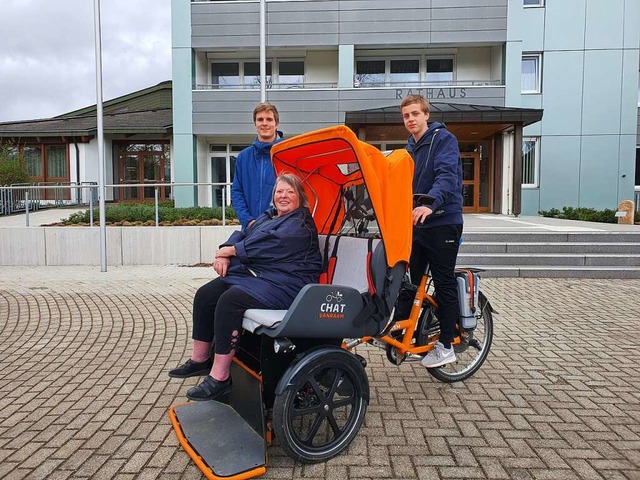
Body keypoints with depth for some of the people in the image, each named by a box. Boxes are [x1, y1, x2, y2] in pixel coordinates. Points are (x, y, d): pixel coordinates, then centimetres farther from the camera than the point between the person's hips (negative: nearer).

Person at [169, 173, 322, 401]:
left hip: (282, 283, -10)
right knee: (204, 295, -2)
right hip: (253, 273, 10)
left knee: (229, 301, -30)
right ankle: (200, 359, 11)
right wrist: (224, 252, -6)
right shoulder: (267, 216, 22)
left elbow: (271, 245, -19)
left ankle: (219, 377, -23)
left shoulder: (300, 224, -8)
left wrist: (232, 250, -10)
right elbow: (242, 234, 15)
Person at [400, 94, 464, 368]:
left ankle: (446, 346, 11)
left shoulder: (443, 139, -7)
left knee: (444, 284, 0)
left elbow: (447, 175, -23)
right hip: (416, 223, 7)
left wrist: (430, 204, -40)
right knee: (410, 281, 10)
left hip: (442, 222, -7)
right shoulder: (410, 147, 16)